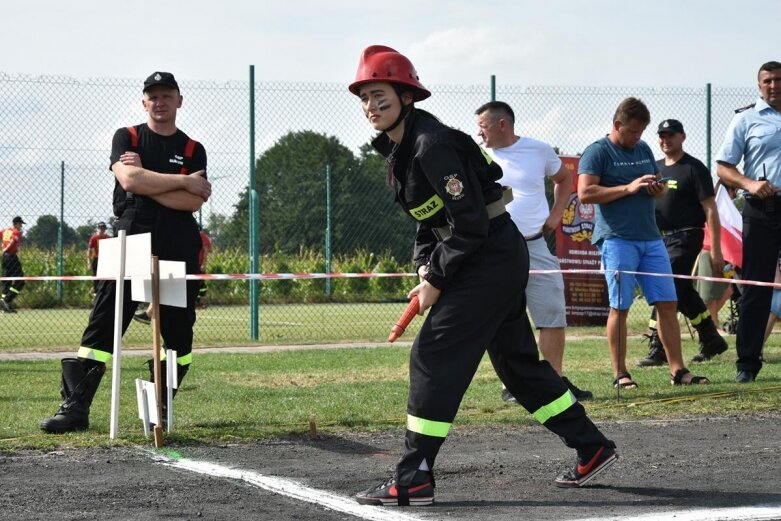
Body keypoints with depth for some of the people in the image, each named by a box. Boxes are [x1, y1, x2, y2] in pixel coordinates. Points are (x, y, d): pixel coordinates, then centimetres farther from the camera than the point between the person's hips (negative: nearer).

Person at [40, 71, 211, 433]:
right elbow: (130, 181, -10)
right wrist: (185, 182, -8)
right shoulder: (127, 138, 10)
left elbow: (193, 202, -3)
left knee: (179, 332, 1)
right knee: (103, 324, -8)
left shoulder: (193, 150, 12)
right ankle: (75, 407, -11)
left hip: (178, 250, 2)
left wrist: (146, 180, -9)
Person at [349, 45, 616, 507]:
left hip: (491, 256, -10)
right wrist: (424, 265, 3)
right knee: (517, 360, 15)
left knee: (434, 355, -10)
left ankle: (414, 481, -7)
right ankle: (592, 448, 23)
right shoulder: (398, 147, 9)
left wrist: (437, 280, -15)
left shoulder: (431, 145, -21)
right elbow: (429, 217, 19)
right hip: (501, 259, 10)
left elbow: (470, 224, -23)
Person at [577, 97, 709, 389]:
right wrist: (628, 188, -17)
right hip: (617, 240, -7)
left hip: (650, 238, 7)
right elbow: (585, 193, -13)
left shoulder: (644, 150, 19)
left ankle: (678, 370, 4)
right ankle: (620, 374, 2)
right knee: (620, 307, -4)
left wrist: (659, 190, 4)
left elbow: (658, 187, 29)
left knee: (667, 304, 2)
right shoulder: (598, 152, -2)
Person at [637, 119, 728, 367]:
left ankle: (658, 348, -17)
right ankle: (711, 340, 25)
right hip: (659, 239, 7)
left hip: (686, 238, -7)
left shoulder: (694, 168, -6)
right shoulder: (655, 168, 15)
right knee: (683, 291, 12)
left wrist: (715, 249, -15)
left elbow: (710, 209, -9)